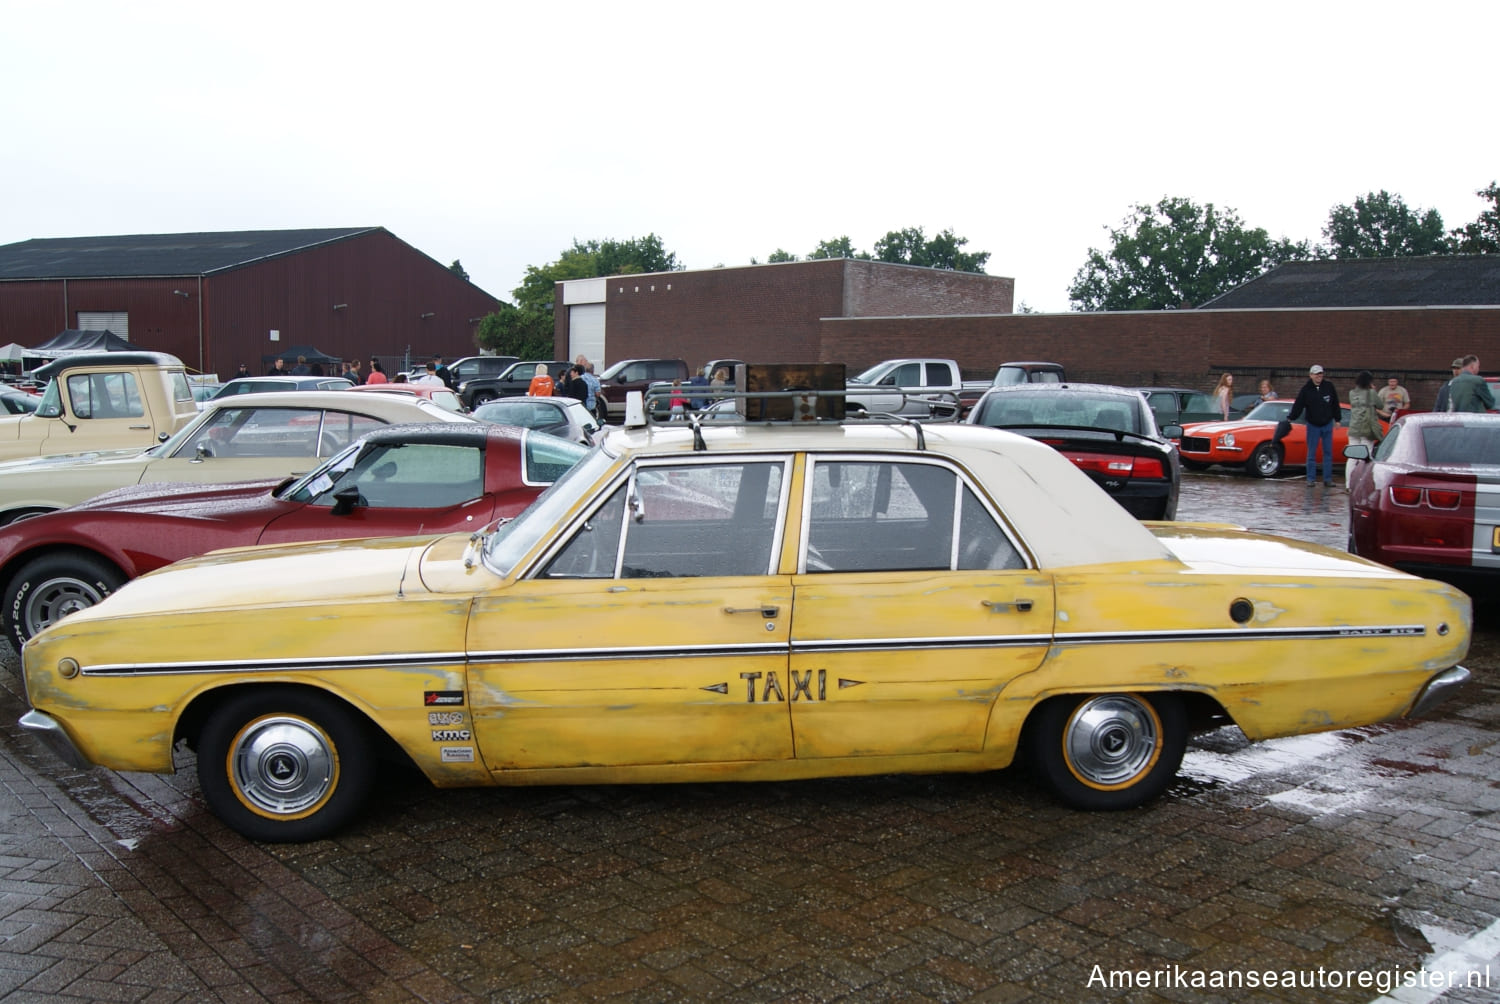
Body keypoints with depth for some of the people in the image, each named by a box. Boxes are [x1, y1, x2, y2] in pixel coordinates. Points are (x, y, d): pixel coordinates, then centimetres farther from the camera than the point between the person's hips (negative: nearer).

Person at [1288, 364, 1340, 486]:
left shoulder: (1329, 387, -2)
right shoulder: (1306, 389, -8)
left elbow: (1335, 404, 6)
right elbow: (1298, 406, -11)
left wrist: (1337, 419, 8)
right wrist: (1290, 418, -20)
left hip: (1327, 425, 2)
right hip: (1313, 426, -2)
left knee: (1328, 452, 4)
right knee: (1311, 453, 1)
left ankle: (1328, 478, 9)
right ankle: (1311, 479, 6)